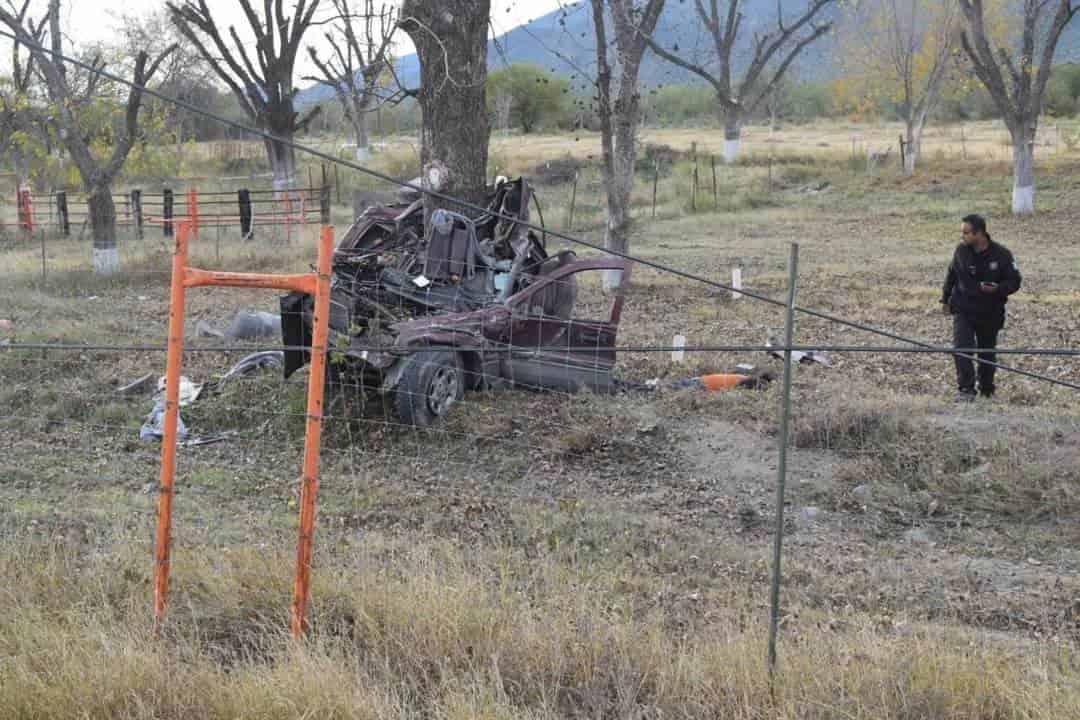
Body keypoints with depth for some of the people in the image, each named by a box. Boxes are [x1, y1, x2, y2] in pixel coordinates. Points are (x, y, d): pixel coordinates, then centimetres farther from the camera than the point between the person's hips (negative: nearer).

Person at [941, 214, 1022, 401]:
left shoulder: (1001, 254, -13)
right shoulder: (961, 251, -5)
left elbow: (1014, 282, -7)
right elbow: (951, 275, 11)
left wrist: (997, 289, -27)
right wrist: (946, 299, 17)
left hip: (990, 313, -1)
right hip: (963, 310, 1)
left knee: (987, 351, 12)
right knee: (961, 347, -17)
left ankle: (987, 389, 32)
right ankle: (966, 389, -14)